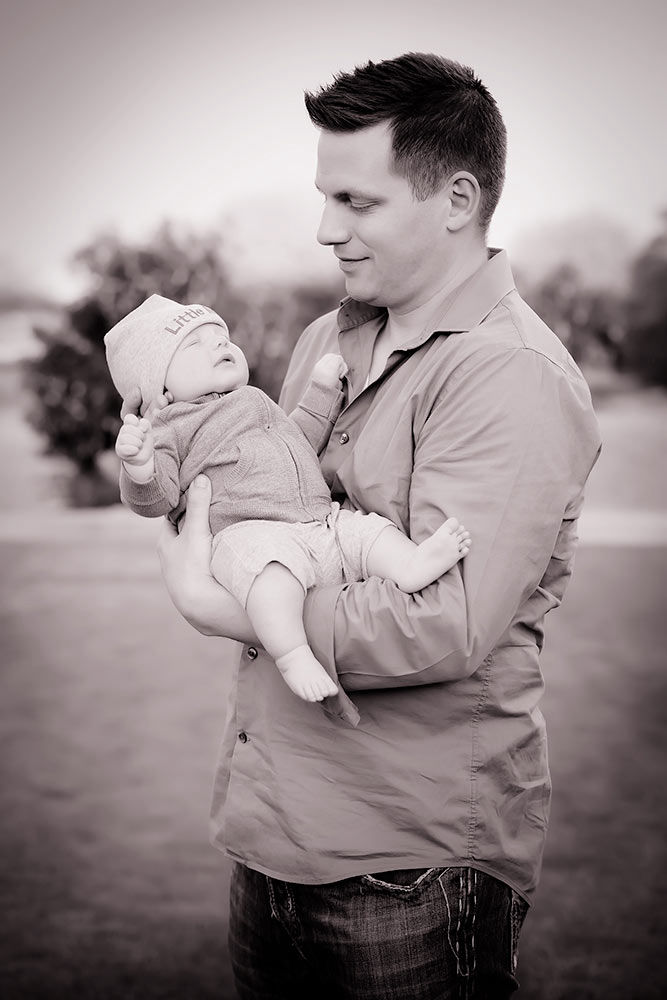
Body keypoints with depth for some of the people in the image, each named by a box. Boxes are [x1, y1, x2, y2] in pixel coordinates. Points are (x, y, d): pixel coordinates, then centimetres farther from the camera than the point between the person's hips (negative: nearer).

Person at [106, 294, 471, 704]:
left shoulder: (257, 402, 34)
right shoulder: (174, 430, 9)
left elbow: (301, 445, 46)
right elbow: (157, 498, -4)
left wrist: (323, 388, 39)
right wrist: (140, 466, -26)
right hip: (250, 532, -8)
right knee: (274, 561, -39)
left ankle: (410, 565, -39)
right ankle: (294, 657, -47)